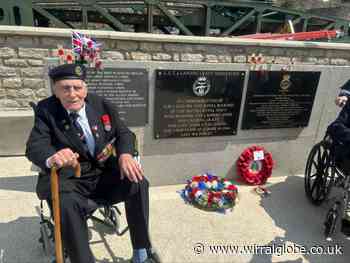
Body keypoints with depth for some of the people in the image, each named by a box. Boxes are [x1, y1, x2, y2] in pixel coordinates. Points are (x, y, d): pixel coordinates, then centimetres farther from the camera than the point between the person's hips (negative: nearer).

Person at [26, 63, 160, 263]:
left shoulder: (101, 104, 1)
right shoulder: (46, 110, -5)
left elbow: (124, 133, 3)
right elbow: (34, 146, -16)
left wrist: (125, 154, -20)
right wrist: (51, 157, -41)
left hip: (104, 174, 3)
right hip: (69, 180, -2)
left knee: (138, 183, -19)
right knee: (68, 205, -33)